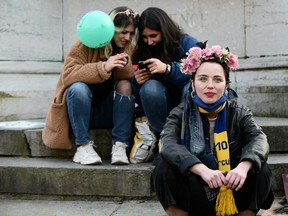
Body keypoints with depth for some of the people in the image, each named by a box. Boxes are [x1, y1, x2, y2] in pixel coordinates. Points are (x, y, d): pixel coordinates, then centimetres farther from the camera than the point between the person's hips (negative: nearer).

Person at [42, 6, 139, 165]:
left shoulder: (130, 49, 2)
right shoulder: (86, 44, -11)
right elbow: (68, 75, -24)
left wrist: (125, 65, -30)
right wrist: (103, 67, -35)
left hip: (111, 113, 3)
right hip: (81, 111, -3)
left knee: (126, 85, -22)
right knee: (78, 88, -31)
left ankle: (119, 145, -25)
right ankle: (83, 146, -25)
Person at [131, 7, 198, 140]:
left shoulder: (187, 42, -5)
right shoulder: (141, 53, 1)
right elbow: (138, 98, 2)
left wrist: (168, 68, -35)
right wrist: (136, 83, -21)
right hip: (164, 108, 2)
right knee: (149, 87, -28)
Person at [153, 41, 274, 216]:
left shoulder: (238, 112, -1)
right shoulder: (180, 114, -4)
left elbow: (259, 138, -20)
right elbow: (168, 144, -23)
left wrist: (243, 166, -42)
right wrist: (203, 170, -40)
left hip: (232, 197, 1)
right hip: (193, 200, -1)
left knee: (261, 169, -23)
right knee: (166, 164, -24)